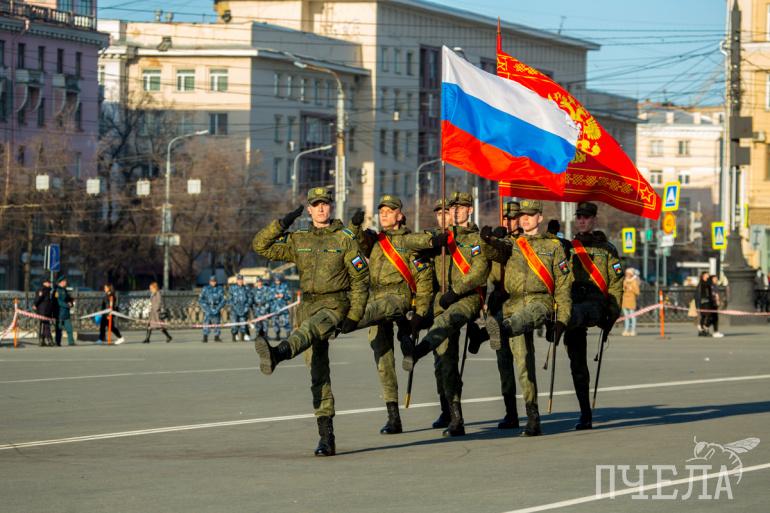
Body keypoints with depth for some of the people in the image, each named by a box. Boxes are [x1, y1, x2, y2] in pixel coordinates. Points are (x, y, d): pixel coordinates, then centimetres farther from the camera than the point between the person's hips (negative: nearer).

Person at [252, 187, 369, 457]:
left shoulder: (345, 239, 3)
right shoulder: (297, 241, 14)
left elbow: (361, 278, 2)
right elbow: (260, 245, 8)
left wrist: (354, 316, -4)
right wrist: (282, 223, -2)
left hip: (335, 305, -5)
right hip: (308, 304, 5)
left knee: (311, 328, -39)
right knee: (318, 375, 1)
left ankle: (277, 354, -71)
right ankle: (326, 437, 0)